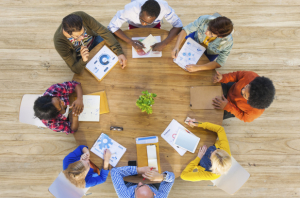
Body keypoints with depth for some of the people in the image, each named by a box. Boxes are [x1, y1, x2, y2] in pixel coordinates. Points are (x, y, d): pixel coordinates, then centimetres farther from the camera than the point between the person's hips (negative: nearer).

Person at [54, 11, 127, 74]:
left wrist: (119, 52, -33)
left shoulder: (81, 16, -32)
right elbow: (75, 70, -27)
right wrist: (83, 60, -50)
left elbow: (103, 31, -24)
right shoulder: (59, 42, -34)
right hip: (79, 56, -2)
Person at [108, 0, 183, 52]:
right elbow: (112, 26, -35)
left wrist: (164, 43, -46)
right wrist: (131, 42, -48)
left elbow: (178, 25, -31)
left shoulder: (164, 7, -40)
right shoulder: (130, 9, -42)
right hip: (135, 26, 0)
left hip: (154, 26, 1)